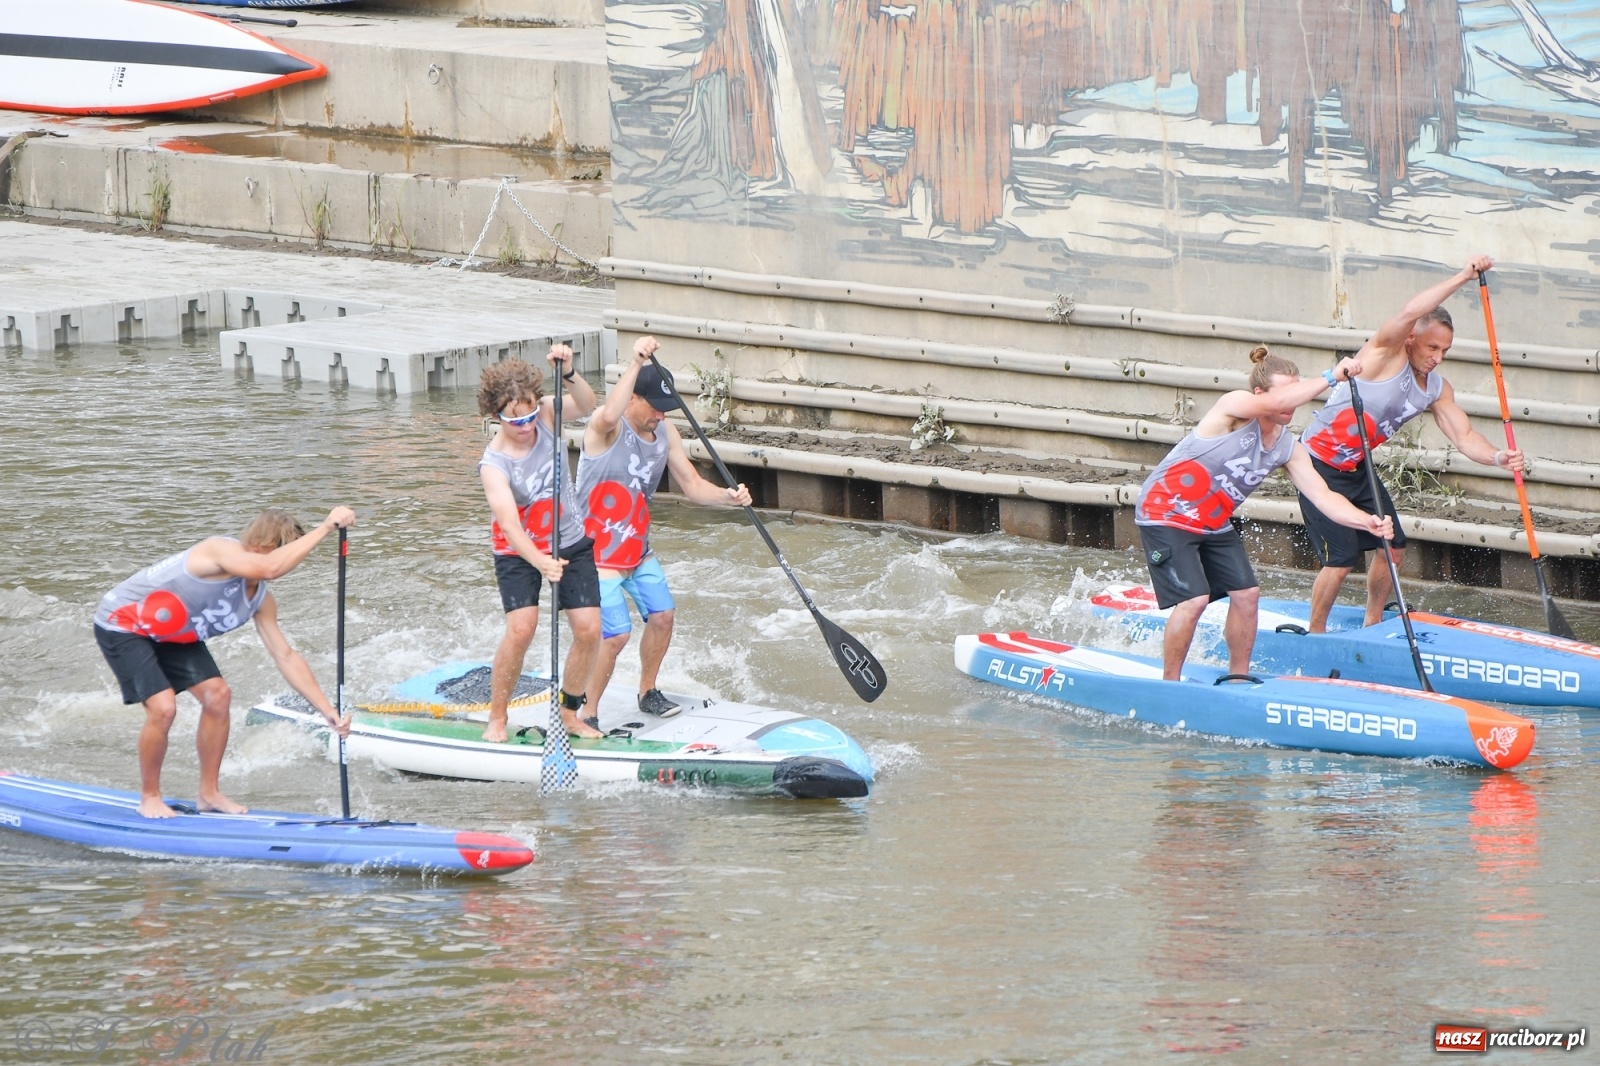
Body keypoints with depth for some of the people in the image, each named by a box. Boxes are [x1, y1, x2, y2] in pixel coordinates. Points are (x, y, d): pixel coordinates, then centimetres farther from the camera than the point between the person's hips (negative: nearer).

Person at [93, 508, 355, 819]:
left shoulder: (260, 601, -5)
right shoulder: (222, 551, -31)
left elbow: (286, 657, 3)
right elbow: (270, 567, -50)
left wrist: (328, 711, -1)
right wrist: (326, 527, -44)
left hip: (170, 634, 9)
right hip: (121, 626, -9)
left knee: (217, 694, 0)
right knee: (163, 707, -20)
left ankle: (209, 794, 13)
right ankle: (149, 798, 1)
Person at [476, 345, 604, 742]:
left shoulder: (546, 415, -13)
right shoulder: (494, 463, -24)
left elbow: (586, 406, -30)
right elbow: (509, 522, -36)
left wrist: (568, 374, -50)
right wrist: (540, 562, -51)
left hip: (572, 542, 4)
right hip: (519, 552, -4)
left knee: (589, 630, -5)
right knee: (521, 628, -22)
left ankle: (569, 713, 15)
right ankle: (496, 719, -6)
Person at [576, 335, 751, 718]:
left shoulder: (665, 433, 0)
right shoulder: (605, 428, -22)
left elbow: (692, 485, 0)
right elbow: (609, 416, -49)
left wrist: (728, 497, -20)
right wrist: (636, 364, -51)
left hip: (638, 550, 8)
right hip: (598, 553, -8)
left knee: (662, 617, 10)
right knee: (616, 635, -13)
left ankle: (648, 693, 33)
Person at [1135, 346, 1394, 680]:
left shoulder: (1288, 449, -3)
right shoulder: (1234, 406, -23)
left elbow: (1324, 496, -9)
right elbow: (1274, 404, -44)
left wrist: (1366, 522, -26)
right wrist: (1330, 377, -44)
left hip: (1214, 524, 8)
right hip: (1165, 515, -8)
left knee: (1247, 594, 0)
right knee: (1194, 600, -18)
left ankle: (1239, 677, 17)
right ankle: (1169, 684, -5)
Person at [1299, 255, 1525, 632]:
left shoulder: (1437, 389, 3)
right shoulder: (1386, 354, -20)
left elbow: (1464, 435, -3)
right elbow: (1410, 313, -38)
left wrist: (1497, 457, -24)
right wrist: (1463, 277, -38)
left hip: (1356, 469, 8)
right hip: (1319, 466, -8)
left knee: (1393, 547, 7)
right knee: (1341, 559, -10)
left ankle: (1372, 625, 27)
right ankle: (1315, 635, 9)